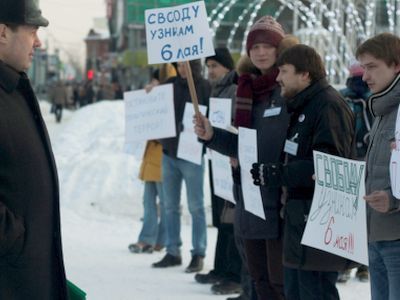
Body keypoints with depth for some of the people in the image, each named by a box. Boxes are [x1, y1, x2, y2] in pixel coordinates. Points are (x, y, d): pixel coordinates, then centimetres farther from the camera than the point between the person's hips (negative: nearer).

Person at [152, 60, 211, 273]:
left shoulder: (204, 87, -5)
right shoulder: (170, 85, 9)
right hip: (169, 152, 6)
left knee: (196, 207, -1)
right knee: (170, 206, 10)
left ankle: (198, 254, 3)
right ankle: (172, 252, 18)